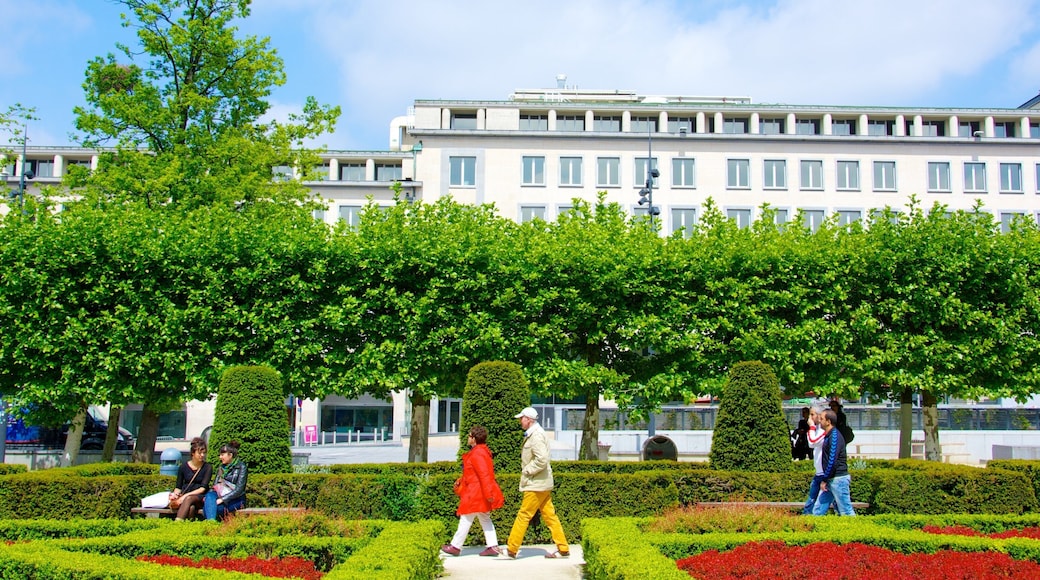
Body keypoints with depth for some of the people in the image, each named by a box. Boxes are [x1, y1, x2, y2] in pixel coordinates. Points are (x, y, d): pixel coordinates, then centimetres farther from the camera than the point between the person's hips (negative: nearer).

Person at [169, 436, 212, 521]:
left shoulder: (207, 467, 4)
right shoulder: (183, 467, 10)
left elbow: (203, 488, -5)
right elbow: (178, 487, 13)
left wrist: (186, 495, -17)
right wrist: (175, 494, -11)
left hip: (200, 498, -2)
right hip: (184, 497, 2)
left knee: (189, 499, -38)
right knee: (191, 508, -36)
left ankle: (177, 522, -53)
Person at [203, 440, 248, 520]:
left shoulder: (241, 467, -6)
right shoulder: (221, 467, 15)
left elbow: (239, 490, -14)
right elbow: (215, 484, 15)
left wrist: (222, 499, -22)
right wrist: (208, 496, -7)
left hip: (236, 500, -5)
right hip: (221, 495, 5)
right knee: (209, 496, -32)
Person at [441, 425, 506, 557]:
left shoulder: (478, 454, -19)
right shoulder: (479, 451, 15)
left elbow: (484, 475, -25)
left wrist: (488, 493, -27)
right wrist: (461, 481, 19)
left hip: (476, 494, -11)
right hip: (481, 494, 11)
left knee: (466, 519, -1)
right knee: (485, 519, 10)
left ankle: (456, 546, 7)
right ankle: (493, 546, 8)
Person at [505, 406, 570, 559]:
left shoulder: (536, 435, -17)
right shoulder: (532, 434, 16)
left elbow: (542, 459, -27)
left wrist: (527, 471, -16)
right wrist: (527, 471, 11)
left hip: (536, 484, -10)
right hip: (542, 483, 10)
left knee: (523, 515, -3)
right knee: (549, 516, 9)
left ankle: (511, 550, 3)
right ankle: (563, 549, 11)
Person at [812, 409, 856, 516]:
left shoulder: (835, 436, -14)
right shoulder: (828, 436, 15)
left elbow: (832, 461, -20)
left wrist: (824, 480, -14)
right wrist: (824, 479, 14)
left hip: (838, 478, -10)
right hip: (830, 479, 10)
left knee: (846, 511, -4)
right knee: (818, 510, 7)